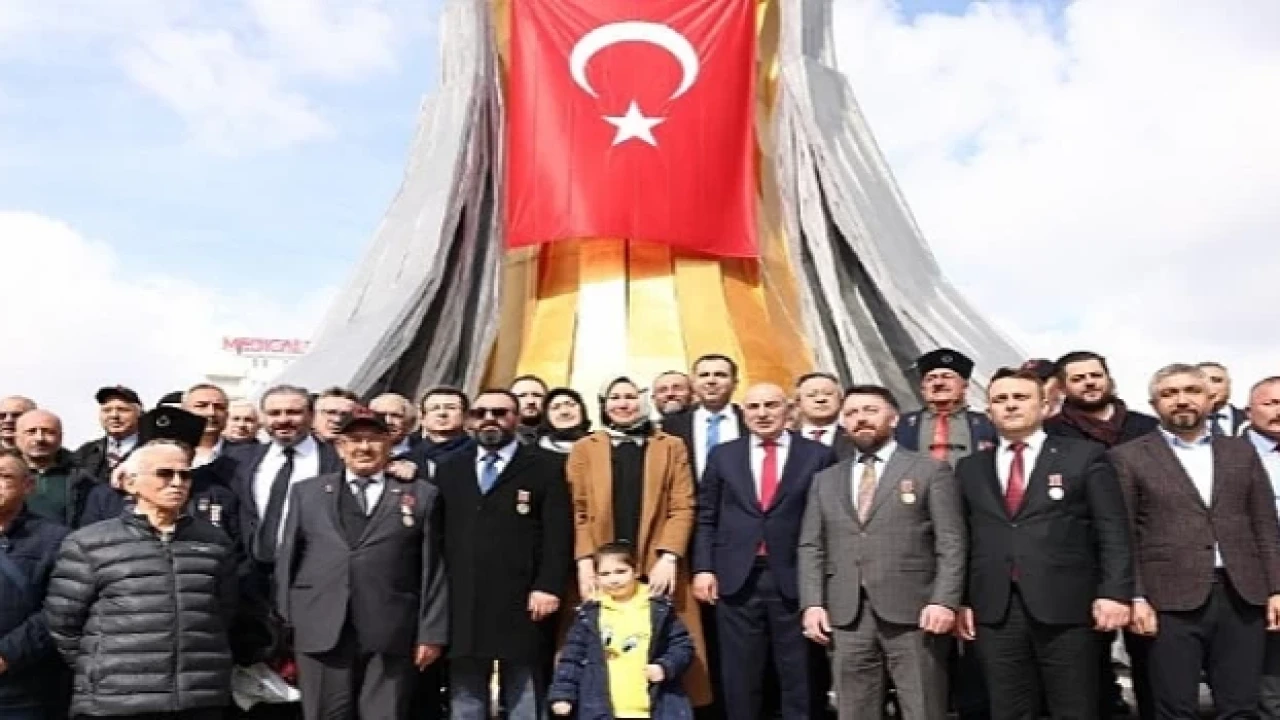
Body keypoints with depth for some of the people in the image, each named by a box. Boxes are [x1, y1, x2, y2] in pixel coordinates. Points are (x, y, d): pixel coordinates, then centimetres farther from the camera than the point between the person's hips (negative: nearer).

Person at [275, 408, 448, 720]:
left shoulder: (421, 495, 8)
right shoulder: (307, 492, 14)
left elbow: (433, 569, 4)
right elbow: (288, 558, 13)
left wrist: (431, 633, -1)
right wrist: (287, 619, 6)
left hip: (391, 635, -1)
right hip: (320, 633, 2)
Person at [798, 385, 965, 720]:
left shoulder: (931, 470, 5)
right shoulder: (825, 480, 15)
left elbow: (950, 543, -1)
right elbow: (810, 548, 12)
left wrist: (944, 602, -12)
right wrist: (813, 603, 0)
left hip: (913, 611, -3)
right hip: (846, 615, 3)